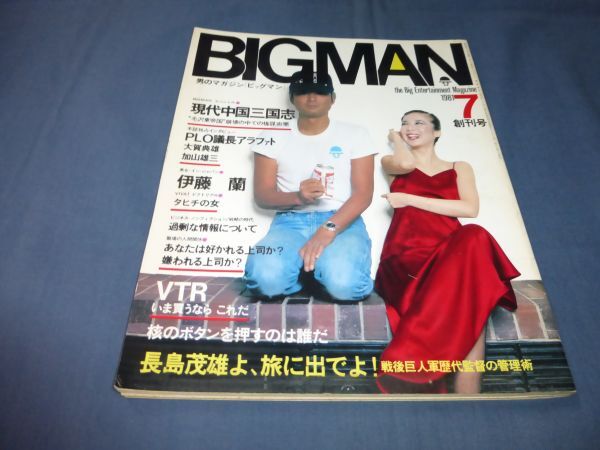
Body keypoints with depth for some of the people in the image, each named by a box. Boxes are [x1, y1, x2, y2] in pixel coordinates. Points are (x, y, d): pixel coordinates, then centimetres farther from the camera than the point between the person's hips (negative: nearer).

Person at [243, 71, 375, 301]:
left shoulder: (355, 134, 8)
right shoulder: (274, 138, 11)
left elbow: (363, 193, -3)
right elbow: (262, 195, 5)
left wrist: (328, 230, -20)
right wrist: (297, 197, -17)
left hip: (342, 222, 0)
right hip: (290, 222, 1)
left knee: (344, 283, -34)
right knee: (266, 277, -33)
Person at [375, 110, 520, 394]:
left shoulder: (459, 168, 23)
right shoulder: (391, 162, 24)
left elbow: (470, 208, 2)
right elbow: (407, 163, -3)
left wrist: (408, 199, -1)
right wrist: (396, 139, 19)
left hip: (450, 251, 2)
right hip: (407, 256, -1)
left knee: (474, 239, -36)